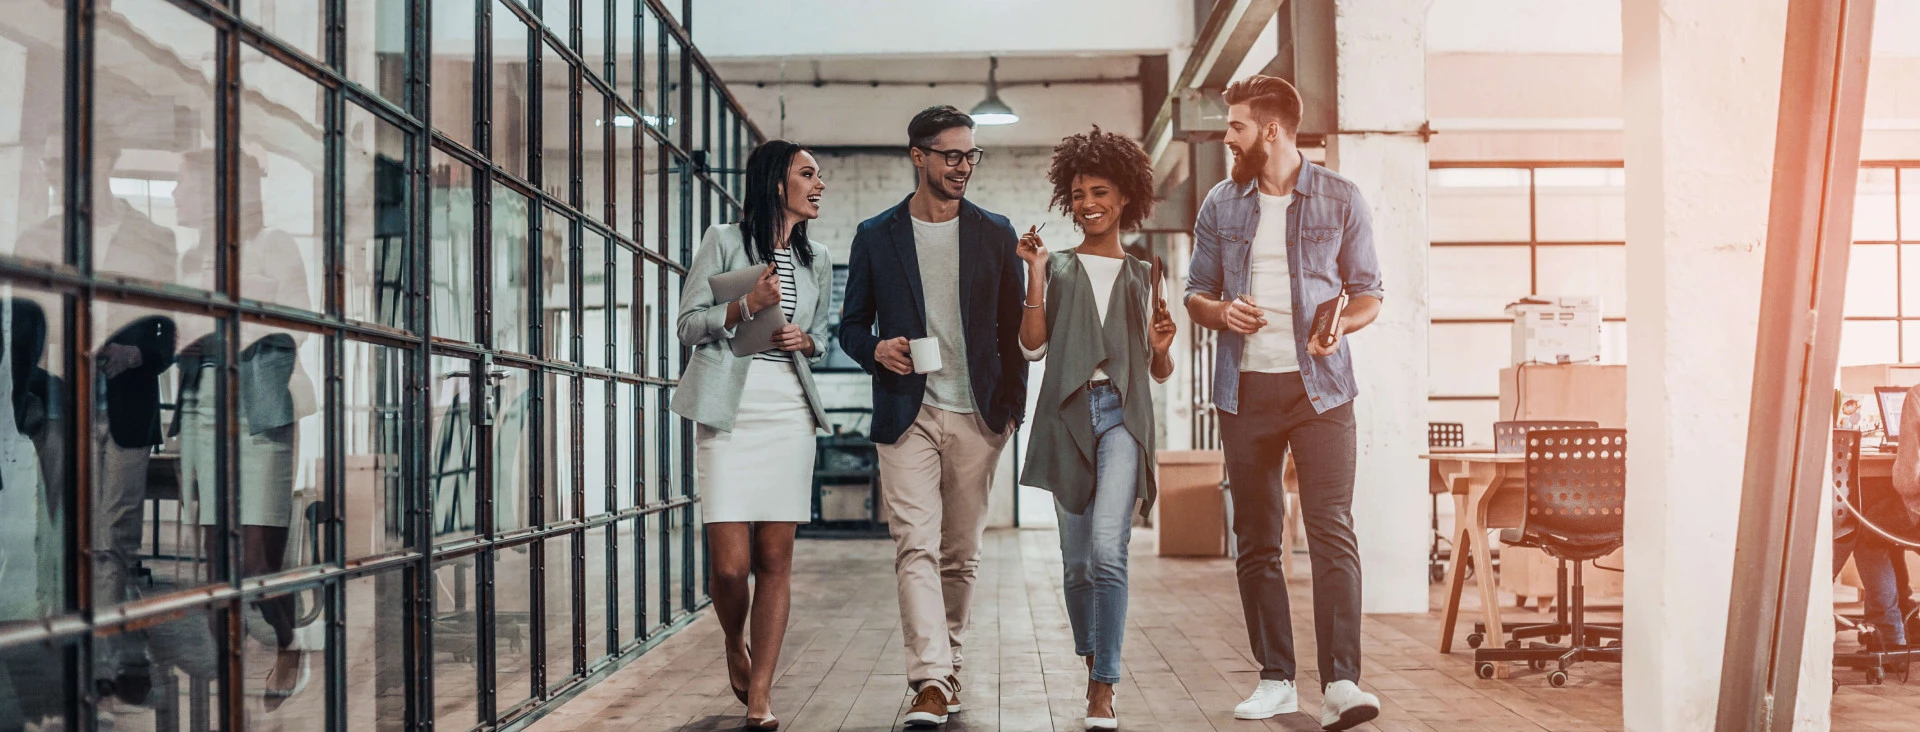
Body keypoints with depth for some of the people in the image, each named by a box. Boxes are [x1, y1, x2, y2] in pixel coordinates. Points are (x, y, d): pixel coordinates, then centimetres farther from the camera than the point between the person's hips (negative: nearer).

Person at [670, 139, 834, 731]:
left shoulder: (817, 260, 15)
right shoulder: (724, 241, 3)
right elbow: (688, 325, 2)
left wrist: (804, 339, 2)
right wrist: (746, 306, -13)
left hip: (789, 413, 3)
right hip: (729, 410, -3)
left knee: (776, 559, -1)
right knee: (731, 563, -8)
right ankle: (735, 647, 25)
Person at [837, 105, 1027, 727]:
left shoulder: (995, 233, 9)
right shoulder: (876, 236, 7)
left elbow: (1012, 326, 11)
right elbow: (852, 325, 12)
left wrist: (1013, 405, 4)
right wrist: (877, 350, -10)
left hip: (977, 417, 2)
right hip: (907, 413, -1)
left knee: (961, 553, 7)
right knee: (916, 548, -12)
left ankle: (947, 664, 22)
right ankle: (931, 682, -15)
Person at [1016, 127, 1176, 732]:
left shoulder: (1142, 277, 15)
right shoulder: (1057, 268, 13)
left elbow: (1160, 372, 17)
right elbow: (1032, 347, 2)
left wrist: (1161, 348, -6)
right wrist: (1035, 276, -4)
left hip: (1123, 413, -1)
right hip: (1068, 414, 1)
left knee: (1108, 549, -19)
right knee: (1076, 560, 7)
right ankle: (1092, 661, 30)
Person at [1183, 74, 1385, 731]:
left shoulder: (1340, 199, 3)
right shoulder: (1221, 204, 10)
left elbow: (1368, 294, 7)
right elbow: (1195, 295, 15)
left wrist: (1340, 323, -15)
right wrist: (1220, 311, -8)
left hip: (1319, 386, -3)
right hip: (1245, 390, 3)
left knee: (1332, 530, -12)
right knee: (1255, 541, 5)